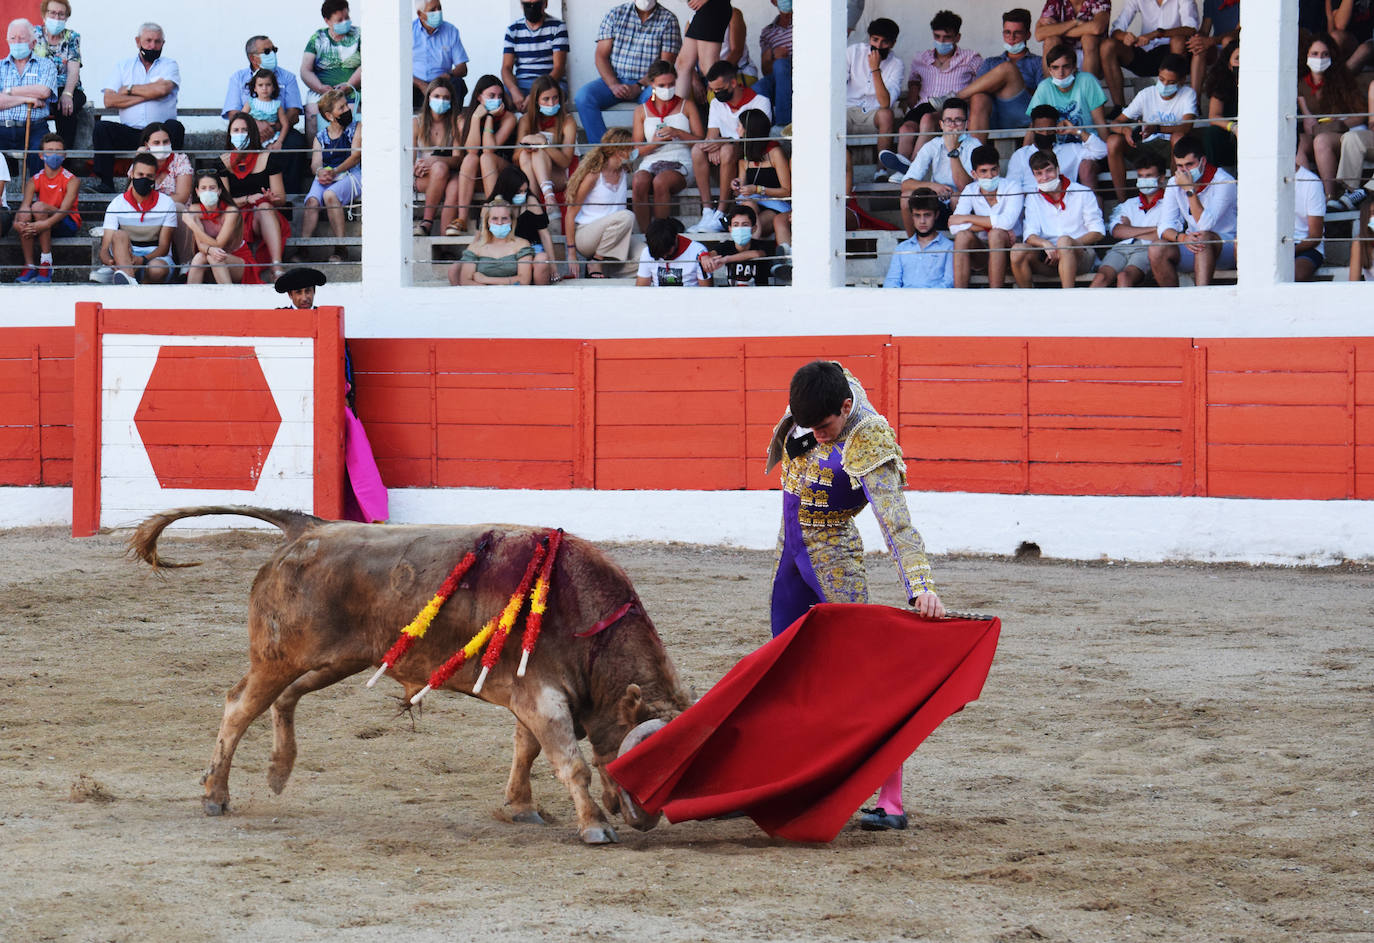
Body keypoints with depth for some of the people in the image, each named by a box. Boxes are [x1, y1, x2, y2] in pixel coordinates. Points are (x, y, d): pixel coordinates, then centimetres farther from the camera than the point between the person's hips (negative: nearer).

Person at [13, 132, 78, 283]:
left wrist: (46, 224, -40)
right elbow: (24, 204, -13)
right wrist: (18, 222, -37)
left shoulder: (72, 180, -8)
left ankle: (46, 263, -28)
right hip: (44, 225, 4)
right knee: (24, 215, -29)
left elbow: (65, 209, -22)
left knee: (38, 206, -31)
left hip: (68, 224, -3)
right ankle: (29, 266, -21)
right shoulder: (34, 181, 3)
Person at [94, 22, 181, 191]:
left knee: (174, 126, -32)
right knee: (102, 128, -23)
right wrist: (147, 96, -4)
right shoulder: (124, 66, 16)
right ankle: (106, 182, -26)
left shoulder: (169, 65, 11)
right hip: (129, 131, 2)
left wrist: (129, 89, 0)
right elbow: (109, 101, 0)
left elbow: (162, 89, -12)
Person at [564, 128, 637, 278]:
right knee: (625, 216, -32)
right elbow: (570, 214, -12)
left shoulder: (624, 174, 7)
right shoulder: (593, 175, -13)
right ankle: (595, 264, -18)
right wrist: (571, 253, -14)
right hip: (584, 235, -6)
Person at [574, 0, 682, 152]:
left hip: (647, 83, -2)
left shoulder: (668, 20, 1)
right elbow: (601, 56, 2)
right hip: (614, 79, 2)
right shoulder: (615, 14, 6)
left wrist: (639, 87, -19)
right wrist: (613, 85, -16)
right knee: (583, 96, -26)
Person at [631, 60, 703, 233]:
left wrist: (678, 133, -10)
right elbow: (637, 150, 13)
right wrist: (654, 143, -8)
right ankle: (645, 233, -30)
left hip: (680, 162, -2)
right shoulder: (642, 110, 18)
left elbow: (701, 140, 6)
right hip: (650, 163, 2)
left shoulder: (687, 105, 13)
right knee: (639, 182, -35)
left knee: (660, 182, -37)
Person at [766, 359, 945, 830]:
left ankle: (891, 800, -11)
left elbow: (897, 526, -35)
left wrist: (921, 588, -45)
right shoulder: (821, 395, -7)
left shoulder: (869, 448, -26)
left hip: (833, 562, -8)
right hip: (790, 556, 8)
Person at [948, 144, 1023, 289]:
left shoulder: (1011, 187, -10)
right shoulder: (970, 191, -1)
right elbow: (955, 228, -14)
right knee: (963, 235, -26)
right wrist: (990, 224, -24)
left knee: (996, 233, -33)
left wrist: (966, 218, -21)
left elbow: (1007, 221, -29)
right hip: (982, 253, 3)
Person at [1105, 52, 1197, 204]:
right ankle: (1121, 200, -19)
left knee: (1179, 137, -36)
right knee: (1113, 140, -24)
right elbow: (1116, 123, 1)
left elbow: (1187, 126, -22)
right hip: (1145, 147, 2)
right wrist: (1125, 130, -26)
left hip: (1171, 148, -2)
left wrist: (1157, 128, -39)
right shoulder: (1146, 94, 2)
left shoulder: (1188, 95, -5)